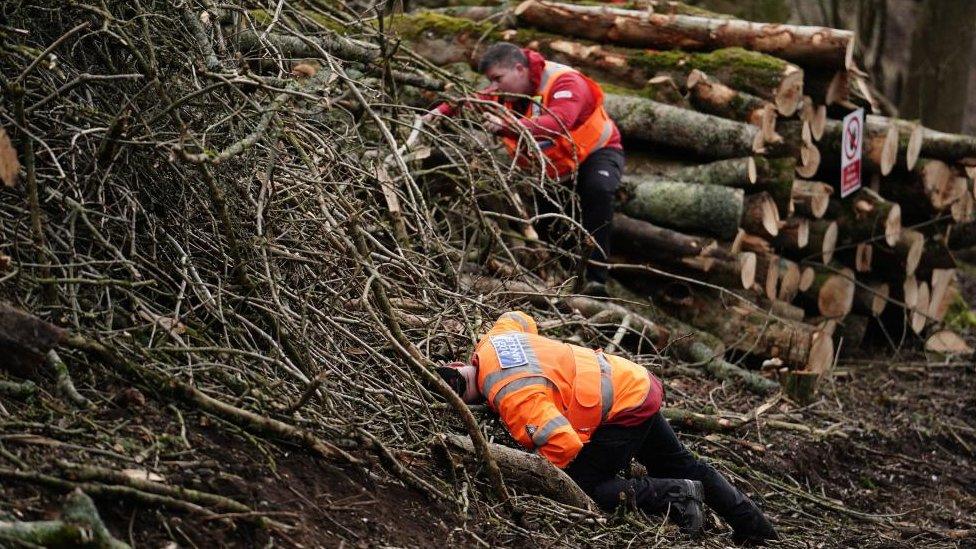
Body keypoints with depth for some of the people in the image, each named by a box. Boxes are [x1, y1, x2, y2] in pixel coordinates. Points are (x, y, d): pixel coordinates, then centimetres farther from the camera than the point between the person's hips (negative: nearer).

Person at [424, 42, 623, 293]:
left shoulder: (565, 82, -32)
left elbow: (559, 123, -50)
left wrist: (509, 127, -63)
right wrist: (443, 110, -25)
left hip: (597, 151, -8)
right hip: (553, 166, 8)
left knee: (598, 189, -35)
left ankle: (596, 279, -35)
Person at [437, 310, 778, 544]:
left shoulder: (512, 398, -28)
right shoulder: (492, 341, -1)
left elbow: (565, 444, -34)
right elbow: (520, 319, 24)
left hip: (625, 409, -10)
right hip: (637, 382, 10)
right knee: (678, 465, 23)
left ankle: (673, 495, -5)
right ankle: (756, 529, 31)